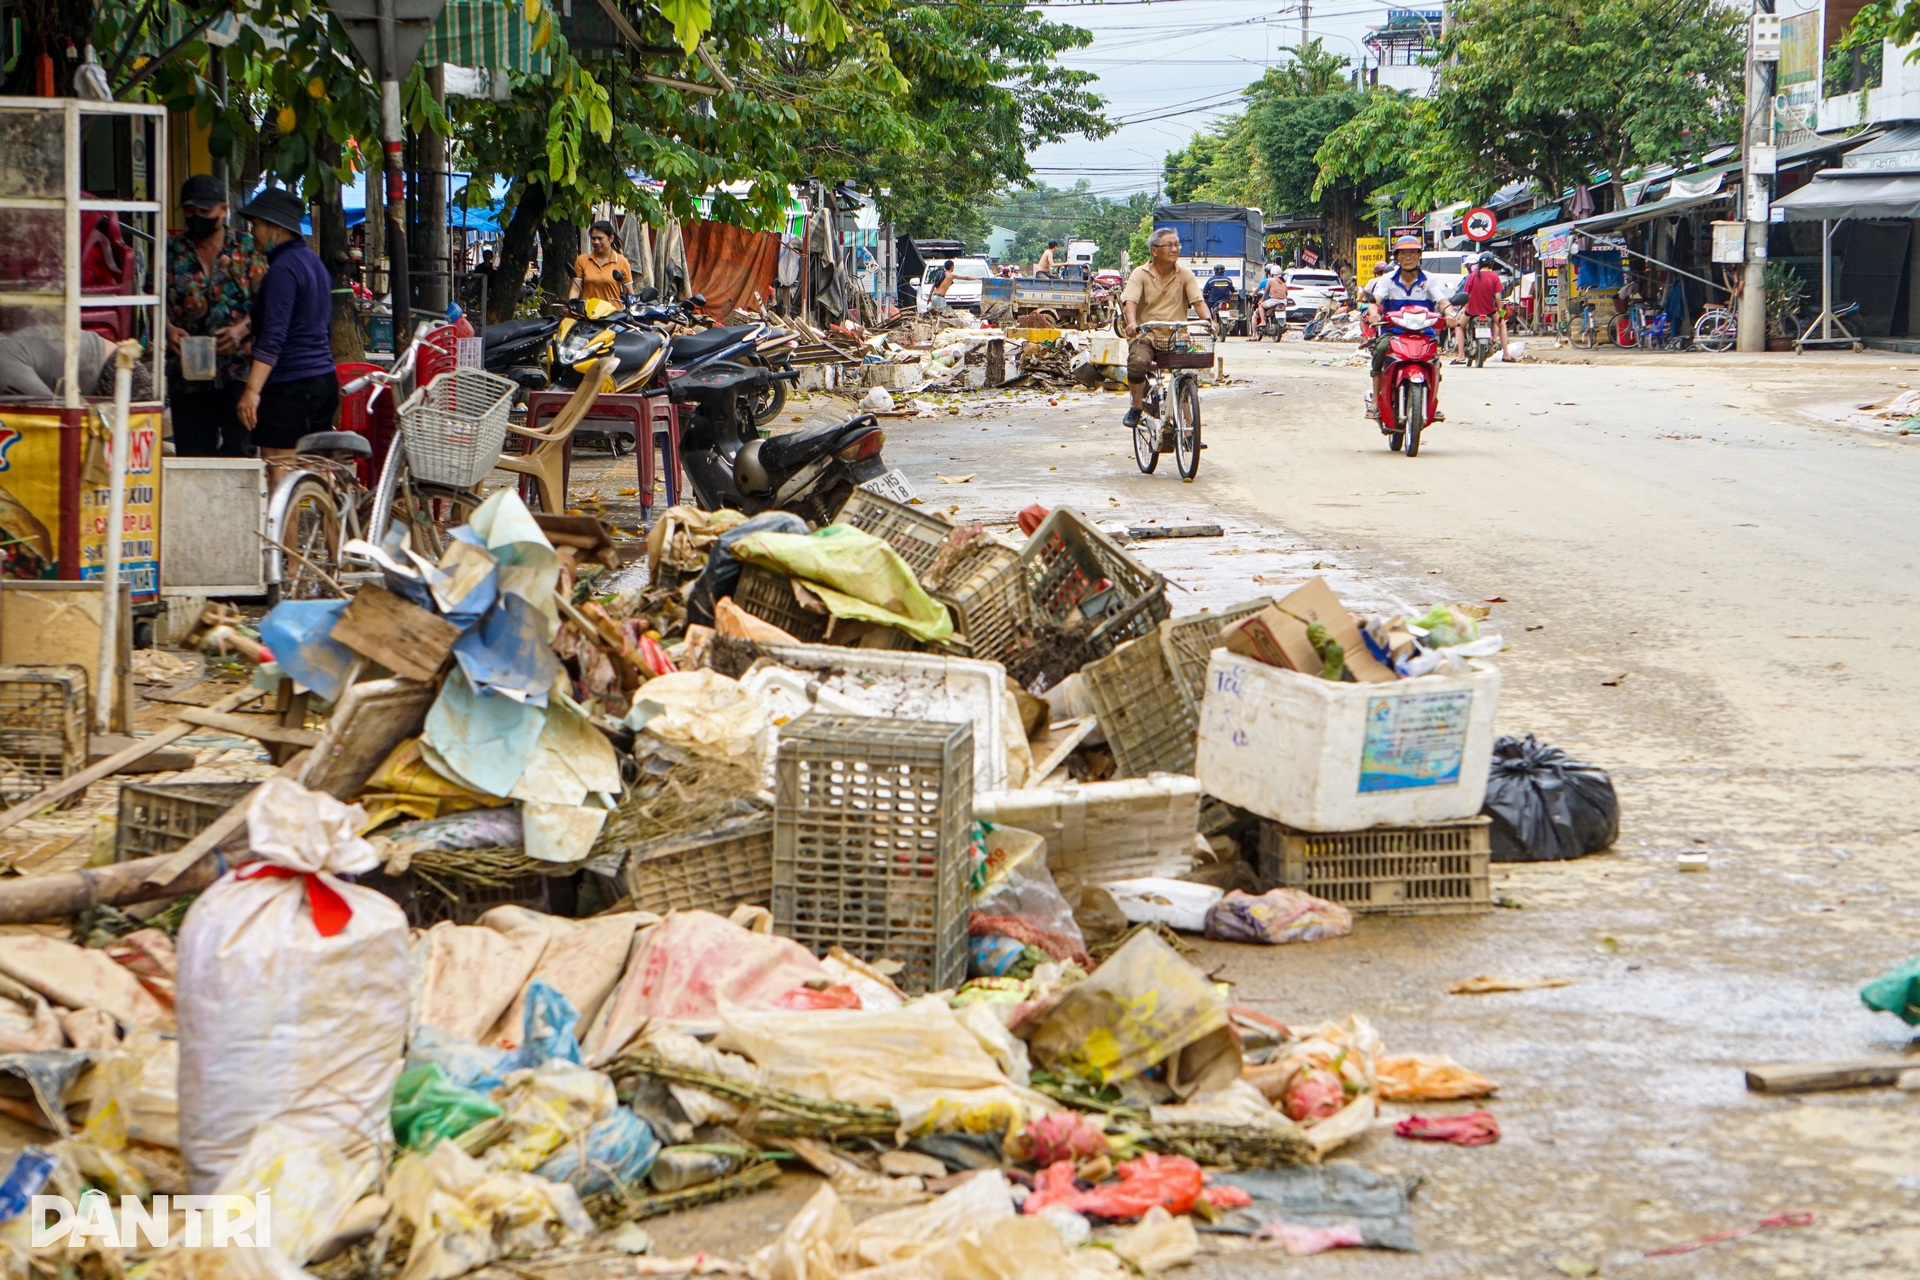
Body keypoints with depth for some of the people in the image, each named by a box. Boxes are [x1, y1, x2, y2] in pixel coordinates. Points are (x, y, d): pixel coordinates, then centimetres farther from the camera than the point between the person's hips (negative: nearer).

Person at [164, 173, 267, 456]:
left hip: (239, 370, -2)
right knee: (193, 455, 4)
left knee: (239, 449, -9)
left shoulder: (247, 249, 7)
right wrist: (168, 328, -12)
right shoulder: (171, 251, 11)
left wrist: (242, 329, -14)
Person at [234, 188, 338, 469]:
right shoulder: (314, 262, 16)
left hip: (288, 385, -10)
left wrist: (252, 391, -27)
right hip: (324, 381, 10)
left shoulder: (283, 269, -14)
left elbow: (273, 337, -22)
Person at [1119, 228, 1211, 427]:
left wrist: (1208, 319, -23)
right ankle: (1137, 407, -7)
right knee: (1137, 363, -33)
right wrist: (1132, 323, -33)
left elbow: (1198, 301, -1)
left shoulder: (1184, 275, 10)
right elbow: (1130, 300, -12)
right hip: (1145, 335, -2)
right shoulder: (1141, 274, 3)